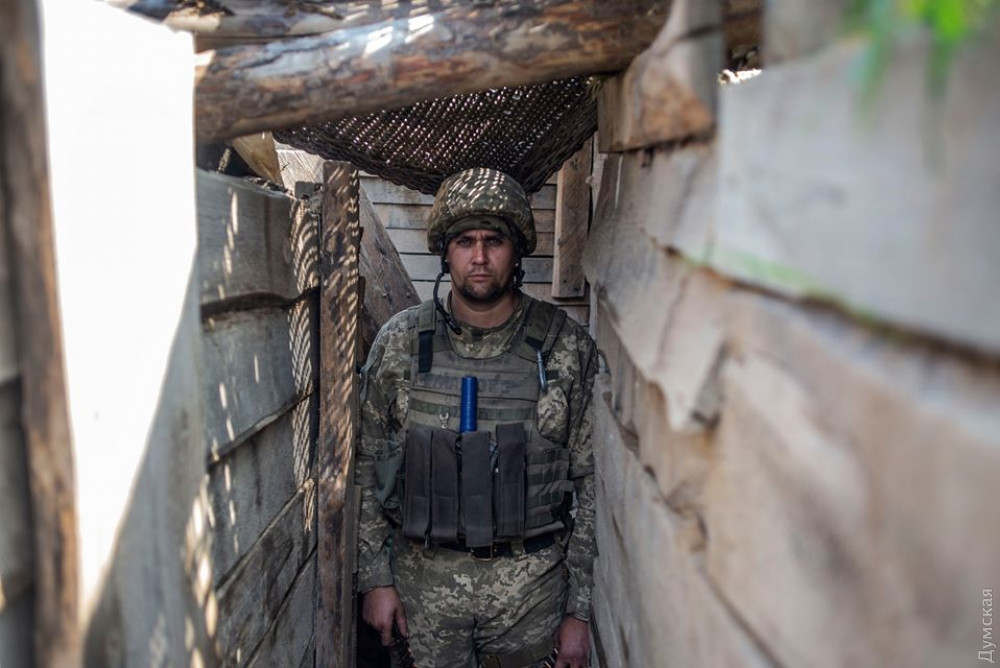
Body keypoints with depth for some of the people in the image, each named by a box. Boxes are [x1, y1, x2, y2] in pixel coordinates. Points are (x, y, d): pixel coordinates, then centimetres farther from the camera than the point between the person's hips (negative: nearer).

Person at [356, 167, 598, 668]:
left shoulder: (566, 349, -8)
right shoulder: (399, 343, -4)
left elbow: (588, 480, -3)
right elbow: (367, 466, 4)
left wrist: (579, 609, -3)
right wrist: (375, 577, 1)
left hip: (531, 585, -1)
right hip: (426, 579, 1)